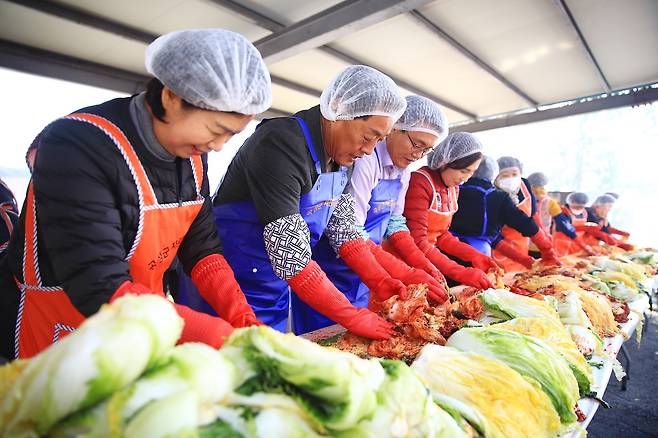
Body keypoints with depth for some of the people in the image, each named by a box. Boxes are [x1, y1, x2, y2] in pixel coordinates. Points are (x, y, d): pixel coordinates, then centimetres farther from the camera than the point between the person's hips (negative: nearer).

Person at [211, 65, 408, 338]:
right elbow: (288, 253, -30)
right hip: (240, 285, -7)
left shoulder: (341, 156, 0)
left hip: (283, 286, 8)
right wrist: (352, 317, -25)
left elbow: (342, 227, 4)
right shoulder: (282, 145, -27)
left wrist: (381, 284, -6)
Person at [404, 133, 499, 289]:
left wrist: (474, 256, -4)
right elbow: (417, 242, -23)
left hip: (430, 254, 7)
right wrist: (461, 273, -28)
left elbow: (441, 235, 10)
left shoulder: (454, 187, 8)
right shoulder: (421, 182, -18)